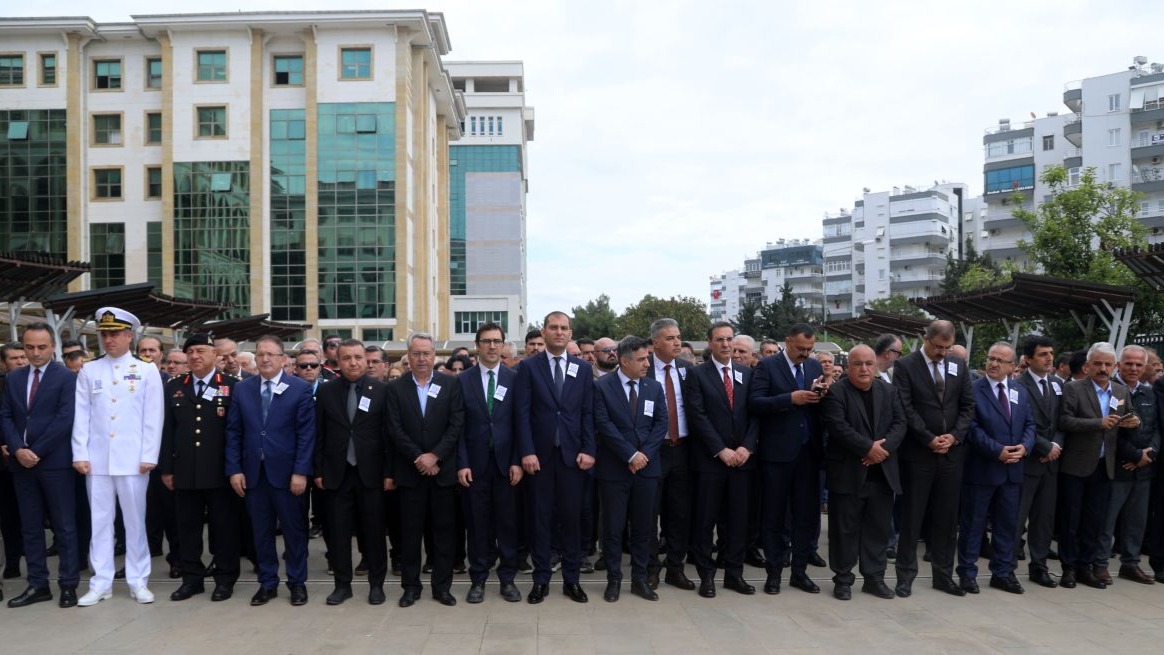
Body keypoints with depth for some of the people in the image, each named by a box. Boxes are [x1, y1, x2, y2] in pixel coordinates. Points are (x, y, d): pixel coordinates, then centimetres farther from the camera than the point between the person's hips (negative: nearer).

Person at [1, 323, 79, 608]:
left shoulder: (67, 377, -5)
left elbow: (65, 419, -12)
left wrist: (37, 451, -14)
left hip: (55, 462, -5)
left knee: (64, 527, 1)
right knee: (30, 528, 10)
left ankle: (68, 585, 9)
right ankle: (37, 585, 18)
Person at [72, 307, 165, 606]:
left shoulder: (147, 371, 2)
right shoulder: (88, 371, 8)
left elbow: (153, 417, -1)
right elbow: (81, 415, 5)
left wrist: (149, 456, -7)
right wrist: (80, 454, -3)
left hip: (133, 459, -2)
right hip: (96, 459, 2)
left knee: (135, 520, 4)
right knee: (99, 520, 6)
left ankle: (138, 581, 13)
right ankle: (101, 583, 16)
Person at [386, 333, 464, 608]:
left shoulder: (451, 384, 2)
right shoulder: (396, 388, 3)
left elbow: (457, 425, -5)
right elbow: (395, 430, -4)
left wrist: (434, 456, -13)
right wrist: (418, 458, -12)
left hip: (443, 469, 0)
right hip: (410, 471, 0)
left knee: (444, 529, 6)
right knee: (410, 531, 6)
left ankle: (442, 586, 16)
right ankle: (411, 586, 18)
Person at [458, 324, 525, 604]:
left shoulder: (514, 378, 3)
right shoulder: (463, 380, 2)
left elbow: (520, 423, 1)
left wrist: (517, 461, -6)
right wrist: (462, 463, -7)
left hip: (506, 462, 0)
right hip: (475, 463, 0)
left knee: (508, 522, 6)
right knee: (477, 523, 7)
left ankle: (507, 578, 19)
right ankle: (478, 579, 19)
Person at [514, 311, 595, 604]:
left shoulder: (583, 368, 9)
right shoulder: (528, 367, 2)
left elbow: (588, 413, 5)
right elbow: (523, 413, -4)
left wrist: (588, 450, -4)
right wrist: (527, 452, -11)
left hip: (572, 454, 2)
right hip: (540, 454, -1)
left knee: (572, 517, 6)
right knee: (540, 518, 6)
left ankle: (571, 579, 17)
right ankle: (541, 579, 16)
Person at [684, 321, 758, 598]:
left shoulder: (747, 373, 11)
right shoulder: (697, 374, -1)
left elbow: (755, 414, 6)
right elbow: (698, 416, -9)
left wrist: (747, 447, -7)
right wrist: (721, 450, -14)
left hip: (742, 458, 4)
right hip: (710, 459, -3)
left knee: (738, 519, 9)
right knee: (706, 520, 3)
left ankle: (734, 573, 20)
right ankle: (706, 575, 14)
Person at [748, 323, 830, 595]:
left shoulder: (815, 366, 10)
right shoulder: (768, 365, -5)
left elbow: (822, 407, 8)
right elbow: (755, 402, -15)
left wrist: (822, 393, -13)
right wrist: (790, 398, -23)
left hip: (808, 451, 5)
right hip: (778, 451, -5)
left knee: (807, 514, 10)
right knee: (774, 514, 6)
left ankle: (799, 571, 22)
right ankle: (774, 572, 17)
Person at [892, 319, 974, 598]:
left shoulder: (958, 365, 9)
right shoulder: (905, 365, -5)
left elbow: (968, 405, 8)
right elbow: (906, 408, -10)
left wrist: (955, 436, -6)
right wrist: (929, 440, -13)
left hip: (952, 452, 4)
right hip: (918, 453, -4)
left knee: (947, 518, 9)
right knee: (912, 516, 3)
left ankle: (943, 575, 20)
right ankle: (906, 575, 12)